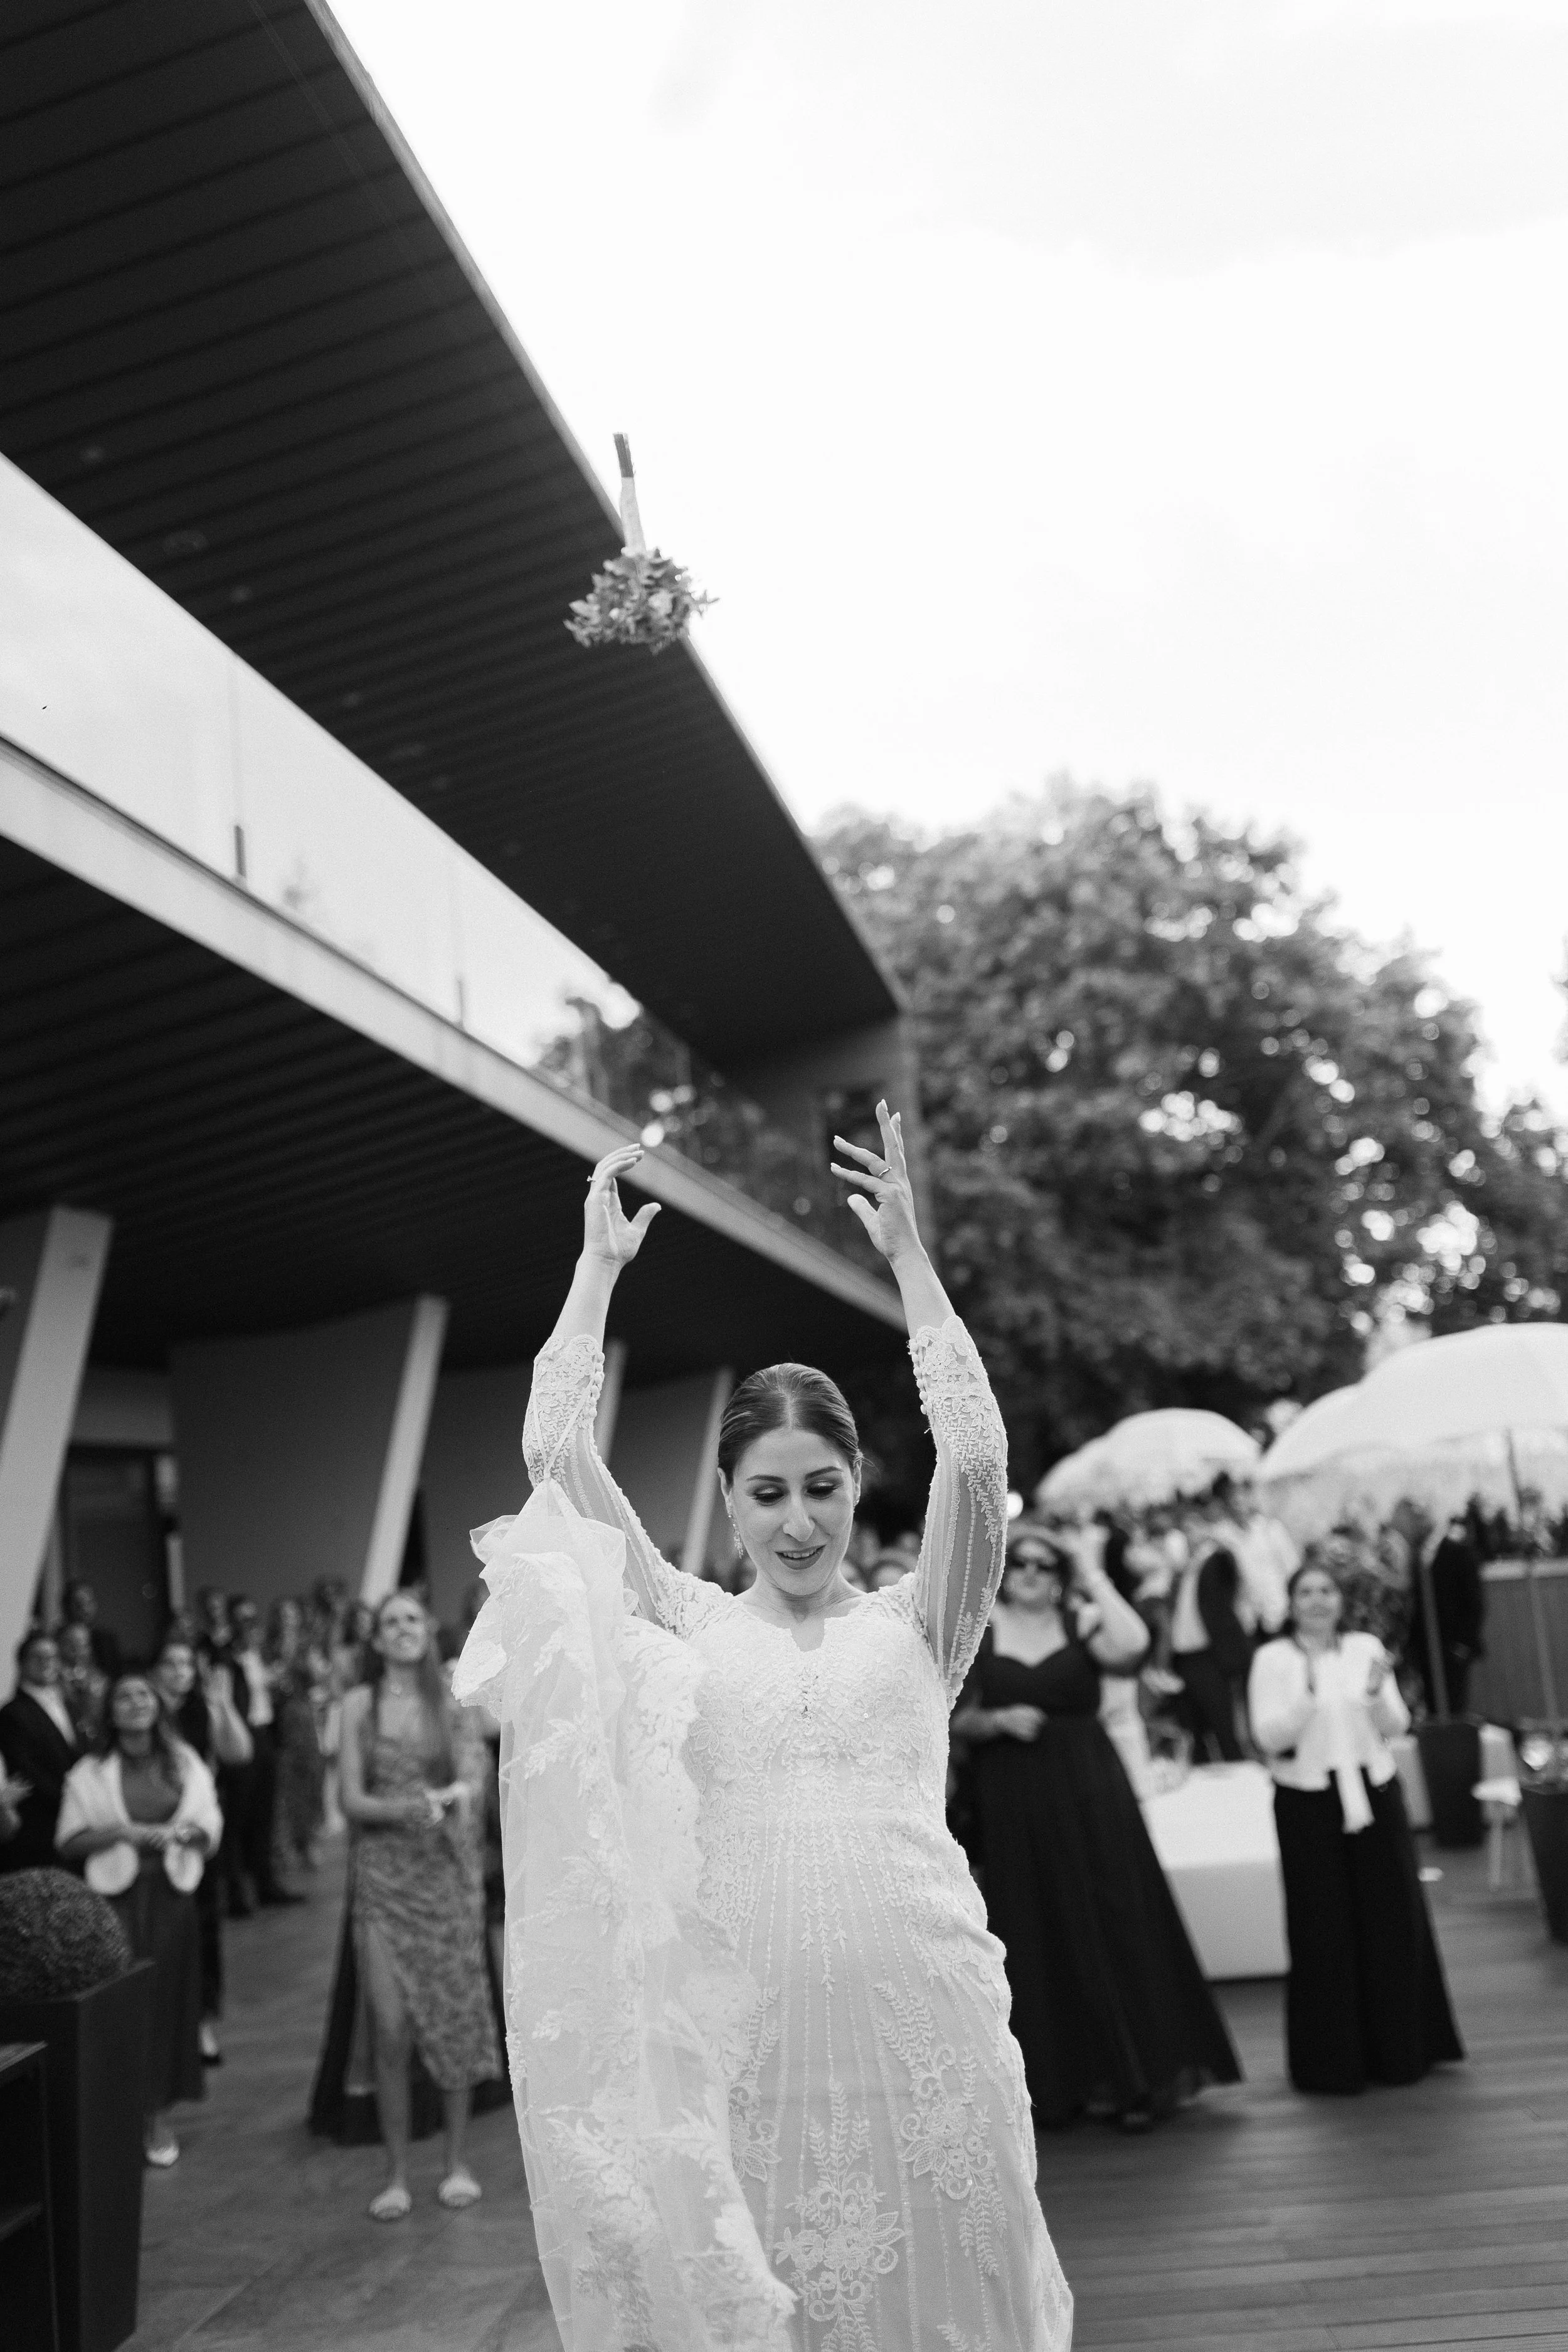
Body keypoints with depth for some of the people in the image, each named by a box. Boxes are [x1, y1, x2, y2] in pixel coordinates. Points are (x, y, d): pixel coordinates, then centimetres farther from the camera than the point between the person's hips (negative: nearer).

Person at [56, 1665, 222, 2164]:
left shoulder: (184, 1763, 7)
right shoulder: (90, 1773, 0)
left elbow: (211, 1826, 8)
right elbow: (68, 1842, -2)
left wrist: (183, 1832, -13)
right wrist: (121, 1832, -15)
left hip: (172, 1894, 2)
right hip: (116, 1897, -2)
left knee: (169, 1997, 3)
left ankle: (158, 2113, 13)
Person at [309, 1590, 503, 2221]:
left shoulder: (450, 1704, 5)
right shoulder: (359, 1704, 2)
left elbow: (474, 1779, -1)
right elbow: (352, 1799, -2)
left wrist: (455, 1794, -22)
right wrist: (408, 1808, -19)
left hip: (448, 1873, 1)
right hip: (383, 1877, -1)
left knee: (454, 2017, 3)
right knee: (390, 2027, -5)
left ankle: (457, 2164, 17)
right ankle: (396, 2175, 6)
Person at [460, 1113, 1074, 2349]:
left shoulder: (915, 1625, 9)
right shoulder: (689, 1627, 10)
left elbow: (978, 1461, -6)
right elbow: (557, 1456, 3)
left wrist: (909, 1257, -7)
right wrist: (598, 1269, 4)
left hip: (919, 2005, 0)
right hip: (739, 2016, 1)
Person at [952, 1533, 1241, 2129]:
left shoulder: (1081, 1623, 0)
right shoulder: (976, 1635, 3)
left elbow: (1131, 1644, -22)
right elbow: (957, 1723, 6)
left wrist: (1093, 1573, -13)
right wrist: (1000, 1720, -14)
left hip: (1090, 1795, -1)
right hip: (1014, 1808, 1)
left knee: (1114, 1926, 0)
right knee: (1038, 1941, 6)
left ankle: (1133, 2079, 9)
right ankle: (1056, 2080, 18)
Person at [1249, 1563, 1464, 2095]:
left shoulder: (1366, 1648, 4)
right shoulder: (1273, 1659, -3)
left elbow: (1394, 1726, 3)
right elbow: (1269, 1736, -10)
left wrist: (1377, 1693, -17)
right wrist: (1307, 1694, -24)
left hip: (1373, 1792, 3)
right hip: (1307, 1801, -3)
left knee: (1391, 1916, 6)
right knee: (1323, 1926, 1)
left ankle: (1400, 2047, 20)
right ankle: (1332, 2059, 10)